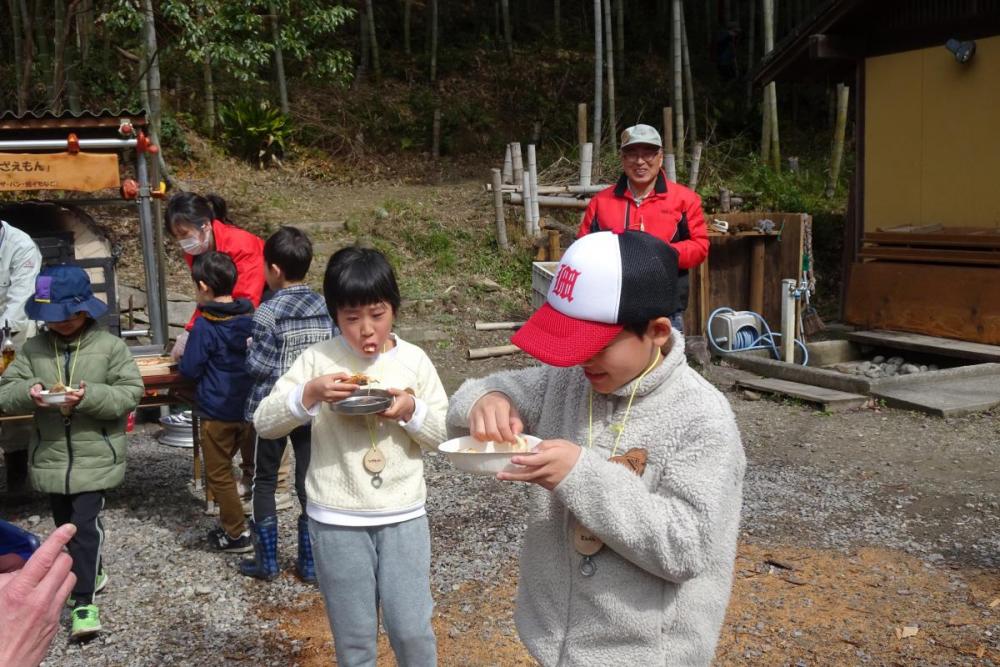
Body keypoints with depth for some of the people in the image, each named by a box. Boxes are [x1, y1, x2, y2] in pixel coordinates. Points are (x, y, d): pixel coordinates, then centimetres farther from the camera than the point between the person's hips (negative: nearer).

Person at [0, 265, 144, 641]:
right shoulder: (34, 348, 2)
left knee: (85, 525, -9)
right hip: (50, 457, 5)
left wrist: (88, 397, -24)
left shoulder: (109, 346, -7)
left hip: (95, 457, -4)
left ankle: (84, 602, -4)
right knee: (66, 525, 17)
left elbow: (130, 392, -10)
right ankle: (91, 574, 39)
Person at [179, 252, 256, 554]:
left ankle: (236, 533, 10)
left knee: (219, 474, 7)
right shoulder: (250, 318, 0)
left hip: (218, 412, -5)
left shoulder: (205, 327, -16)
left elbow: (190, 370, -11)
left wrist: (183, 357, 9)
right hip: (250, 407, 6)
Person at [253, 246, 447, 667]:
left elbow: (445, 435, 2)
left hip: (403, 516, 1)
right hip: (336, 521, 0)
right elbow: (264, 423, -7)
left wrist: (412, 411, -17)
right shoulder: (318, 360, -5)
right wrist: (309, 394, -23)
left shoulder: (414, 360, -2)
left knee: (412, 630, 5)